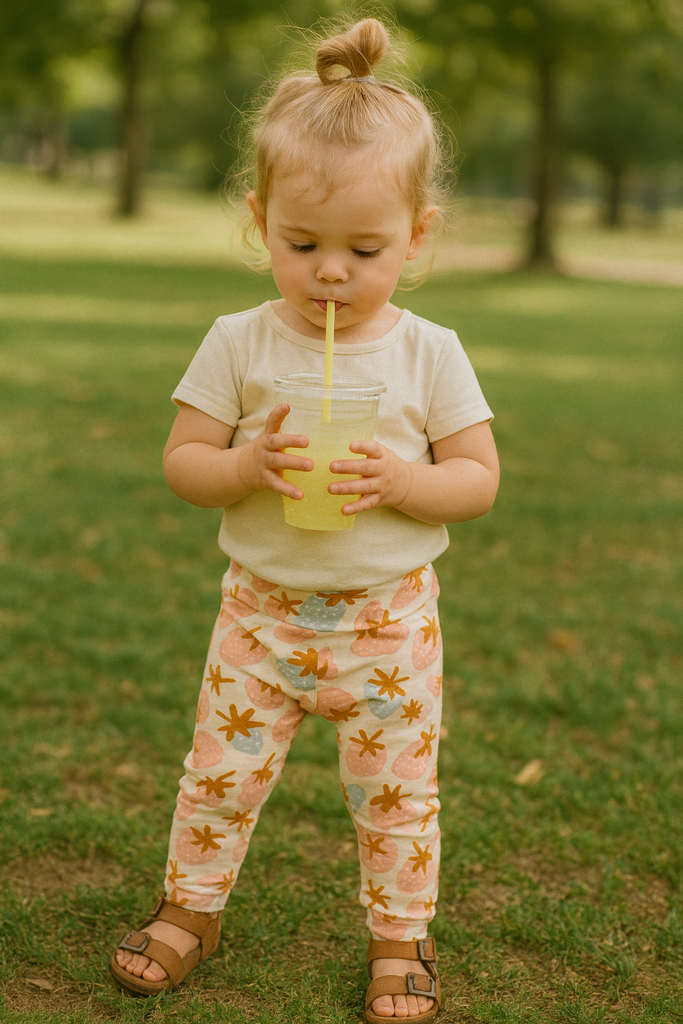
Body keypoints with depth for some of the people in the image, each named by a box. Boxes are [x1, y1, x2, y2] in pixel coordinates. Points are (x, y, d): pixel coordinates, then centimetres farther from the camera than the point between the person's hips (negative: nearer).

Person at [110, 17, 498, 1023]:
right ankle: (192, 904, 35)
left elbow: (479, 479, -4)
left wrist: (404, 481, -23)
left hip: (389, 615, 0)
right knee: (222, 771, 11)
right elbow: (182, 461, -4)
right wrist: (246, 466, -24)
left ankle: (401, 936, 30)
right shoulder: (240, 344, -7)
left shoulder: (429, 353, -8)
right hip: (263, 608, 1)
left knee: (398, 789, 10)